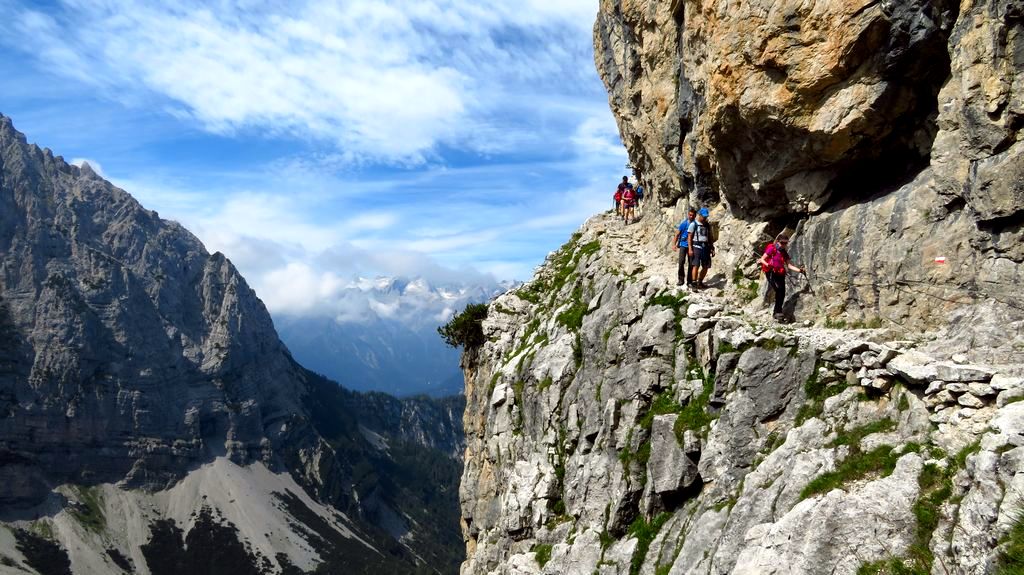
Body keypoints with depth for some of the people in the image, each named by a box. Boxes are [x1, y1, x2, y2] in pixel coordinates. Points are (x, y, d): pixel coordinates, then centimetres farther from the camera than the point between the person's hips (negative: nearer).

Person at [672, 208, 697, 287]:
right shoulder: (684, 224, -3)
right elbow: (677, 234, -1)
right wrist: (674, 244, -9)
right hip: (683, 245, -2)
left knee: (691, 264, 0)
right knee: (681, 262, -11)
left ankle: (689, 281, 8)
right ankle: (680, 280, -2)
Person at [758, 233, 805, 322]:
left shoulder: (784, 253, 17)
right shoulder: (771, 249, -2)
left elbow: (789, 265, 12)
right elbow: (762, 259, -6)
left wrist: (799, 270, -3)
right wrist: (767, 264, -26)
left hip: (780, 275, 7)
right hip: (771, 274, -7)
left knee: (782, 294, 2)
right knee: (779, 291, -22)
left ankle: (776, 313, 12)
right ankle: (778, 312, -22)